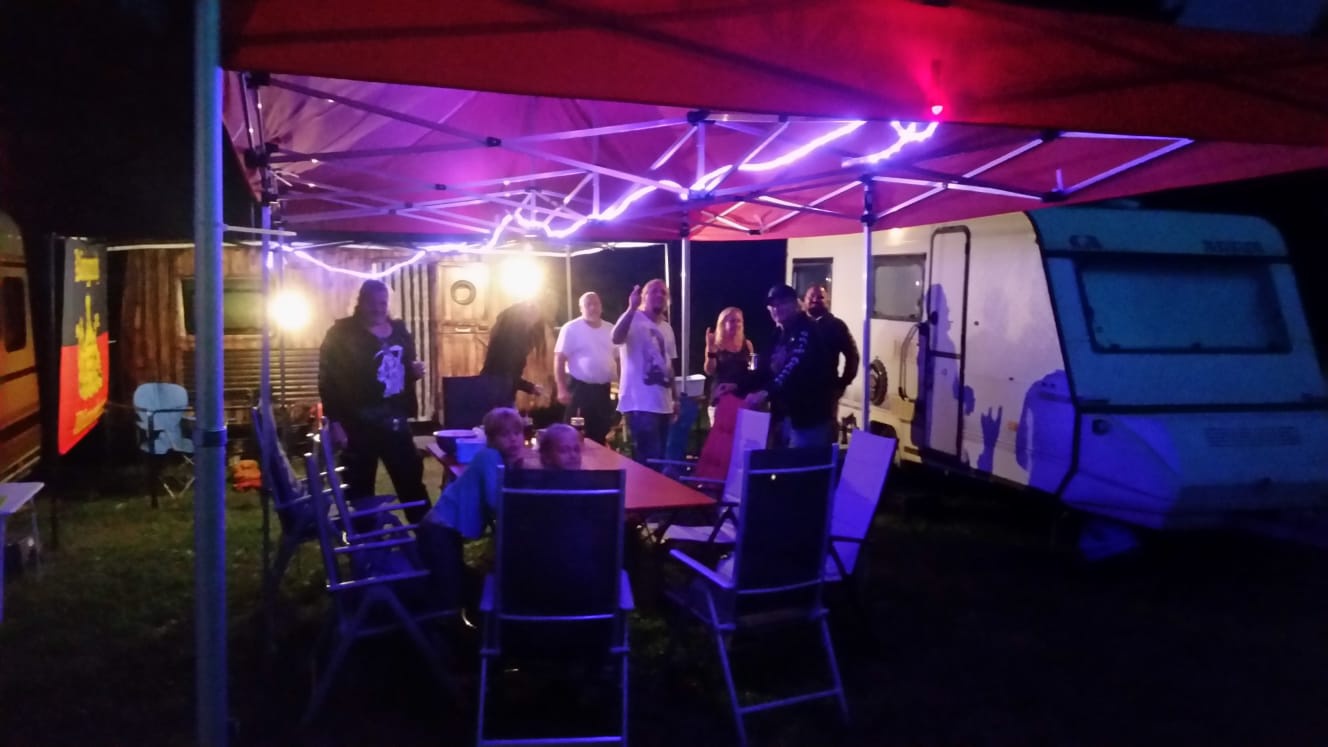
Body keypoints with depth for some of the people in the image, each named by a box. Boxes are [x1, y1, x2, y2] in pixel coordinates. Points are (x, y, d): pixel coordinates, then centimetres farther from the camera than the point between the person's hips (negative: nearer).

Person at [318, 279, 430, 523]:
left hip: (395, 421, 5)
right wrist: (334, 422, -17)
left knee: (412, 479, 10)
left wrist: (415, 371, -1)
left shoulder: (399, 330, 10)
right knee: (360, 489, 5)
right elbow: (329, 380, -10)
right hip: (359, 424, -4)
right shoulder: (342, 334, -6)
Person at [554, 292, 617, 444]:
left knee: (601, 435, 10)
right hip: (580, 389, -5)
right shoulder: (571, 328, -5)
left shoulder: (610, 330, 9)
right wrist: (562, 389, -15)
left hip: (603, 390, 5)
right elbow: (559, 359, -8)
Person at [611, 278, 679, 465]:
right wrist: (632, 308, -34)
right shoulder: (633, 319, -6)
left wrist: (676, 398, 20)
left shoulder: (667, 328, 17)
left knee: (658, 457, 11)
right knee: (651, 458, -13)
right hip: (640, 404, -8)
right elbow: (616, 339, -28)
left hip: (663, 404, 8)